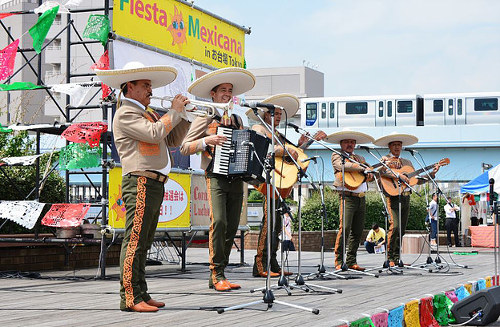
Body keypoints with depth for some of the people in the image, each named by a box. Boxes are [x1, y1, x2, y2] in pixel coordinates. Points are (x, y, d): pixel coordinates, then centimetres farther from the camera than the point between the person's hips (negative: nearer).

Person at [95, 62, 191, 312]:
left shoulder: (149, 114, 25)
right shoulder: (125, 114, -5)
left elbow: (173, 140, 25)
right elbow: (154, 134, -19)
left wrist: (184, 115, 13)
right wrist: (174, 111, -7)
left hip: (155, 185, 10)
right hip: (140, 182, -10)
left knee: (143, 243, 11)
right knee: (134, 241, -12)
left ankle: (141, 295, 15)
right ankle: (130, 298, -13)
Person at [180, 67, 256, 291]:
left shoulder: (237, 120, 21)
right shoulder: (205, 118, 5)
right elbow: (185, 147, 0)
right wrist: (206, 141, -15)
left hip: (236, 178, 6)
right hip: (216, 177, -6)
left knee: (232, 227, 1)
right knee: (219, 222, -20)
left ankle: (215, 277, 7)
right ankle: (218, 275, -15)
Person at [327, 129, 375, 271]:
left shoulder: (359, 158, 25)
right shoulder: (336, 156, 6)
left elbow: (370, 175, 20)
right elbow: (343, 165, -16)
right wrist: (363, 168, -18)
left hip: (361, 198, 6)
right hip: (348, 196, -6)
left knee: (358, 231, 4)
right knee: (344, 228, -15)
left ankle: (351, 261, 10)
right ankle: (339, 262, -11)